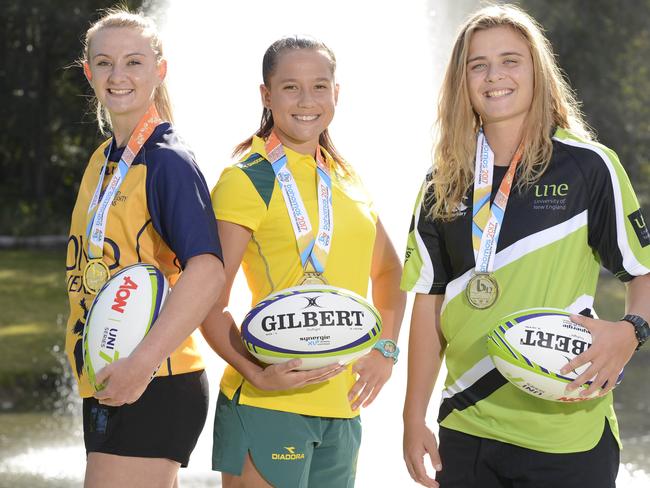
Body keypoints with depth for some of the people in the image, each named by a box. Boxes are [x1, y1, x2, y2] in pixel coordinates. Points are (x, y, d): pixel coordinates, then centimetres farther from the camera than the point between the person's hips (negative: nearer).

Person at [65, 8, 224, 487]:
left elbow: (207, 271, -26)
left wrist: (140, 364, -32)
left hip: (153, 389, -9)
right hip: (106, 387, 9)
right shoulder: (103, 160, 14)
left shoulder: (168, 161, -12)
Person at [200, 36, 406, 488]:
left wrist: (386, 348, 11)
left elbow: (389, 270, 26)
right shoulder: (249, 180, -8)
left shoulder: (344, 177, 13)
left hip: (343, 407, 7)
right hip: (267, 404, -7)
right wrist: (256, 374, -25)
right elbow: (210, 304, -11)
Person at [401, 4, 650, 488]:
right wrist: (415, 418, 6)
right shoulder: (444, 185, 8)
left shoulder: (587, 166, -3)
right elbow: (429, 303, 10)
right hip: (465, 432, 4)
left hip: (566, 431, -4)